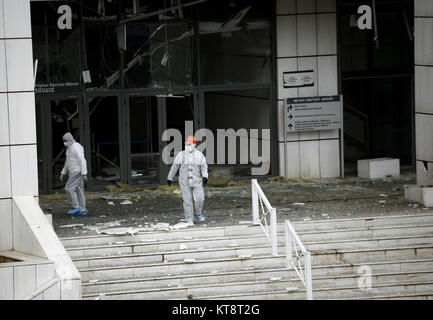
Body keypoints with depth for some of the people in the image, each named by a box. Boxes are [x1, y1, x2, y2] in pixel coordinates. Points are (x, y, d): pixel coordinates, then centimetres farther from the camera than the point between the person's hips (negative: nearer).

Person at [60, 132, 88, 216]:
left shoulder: (76, 147, -17)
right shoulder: (70, 148, 16)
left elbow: (82, 161, -21)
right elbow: (68, 162, 23)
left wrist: (84, 174, -25)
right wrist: (62, 174, 19)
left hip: (78, 172, -10)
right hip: (74, 172, 10)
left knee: (69, 188, -11)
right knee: (78, 191, 8)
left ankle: (76, 207, -8)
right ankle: (82, 210, 9)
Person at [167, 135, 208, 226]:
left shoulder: (199, 155, 2)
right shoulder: (181, 155, 2)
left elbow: (204, 167, -1)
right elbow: (174, 167, 7)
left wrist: (205, 176, -18)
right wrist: (170, 178, 9)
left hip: (196, 181, 0)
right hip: (185, 181, 0)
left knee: (199, 198, -9)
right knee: (187, 200, -2)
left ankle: (197, 213, 20)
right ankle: (189, 220, 6)